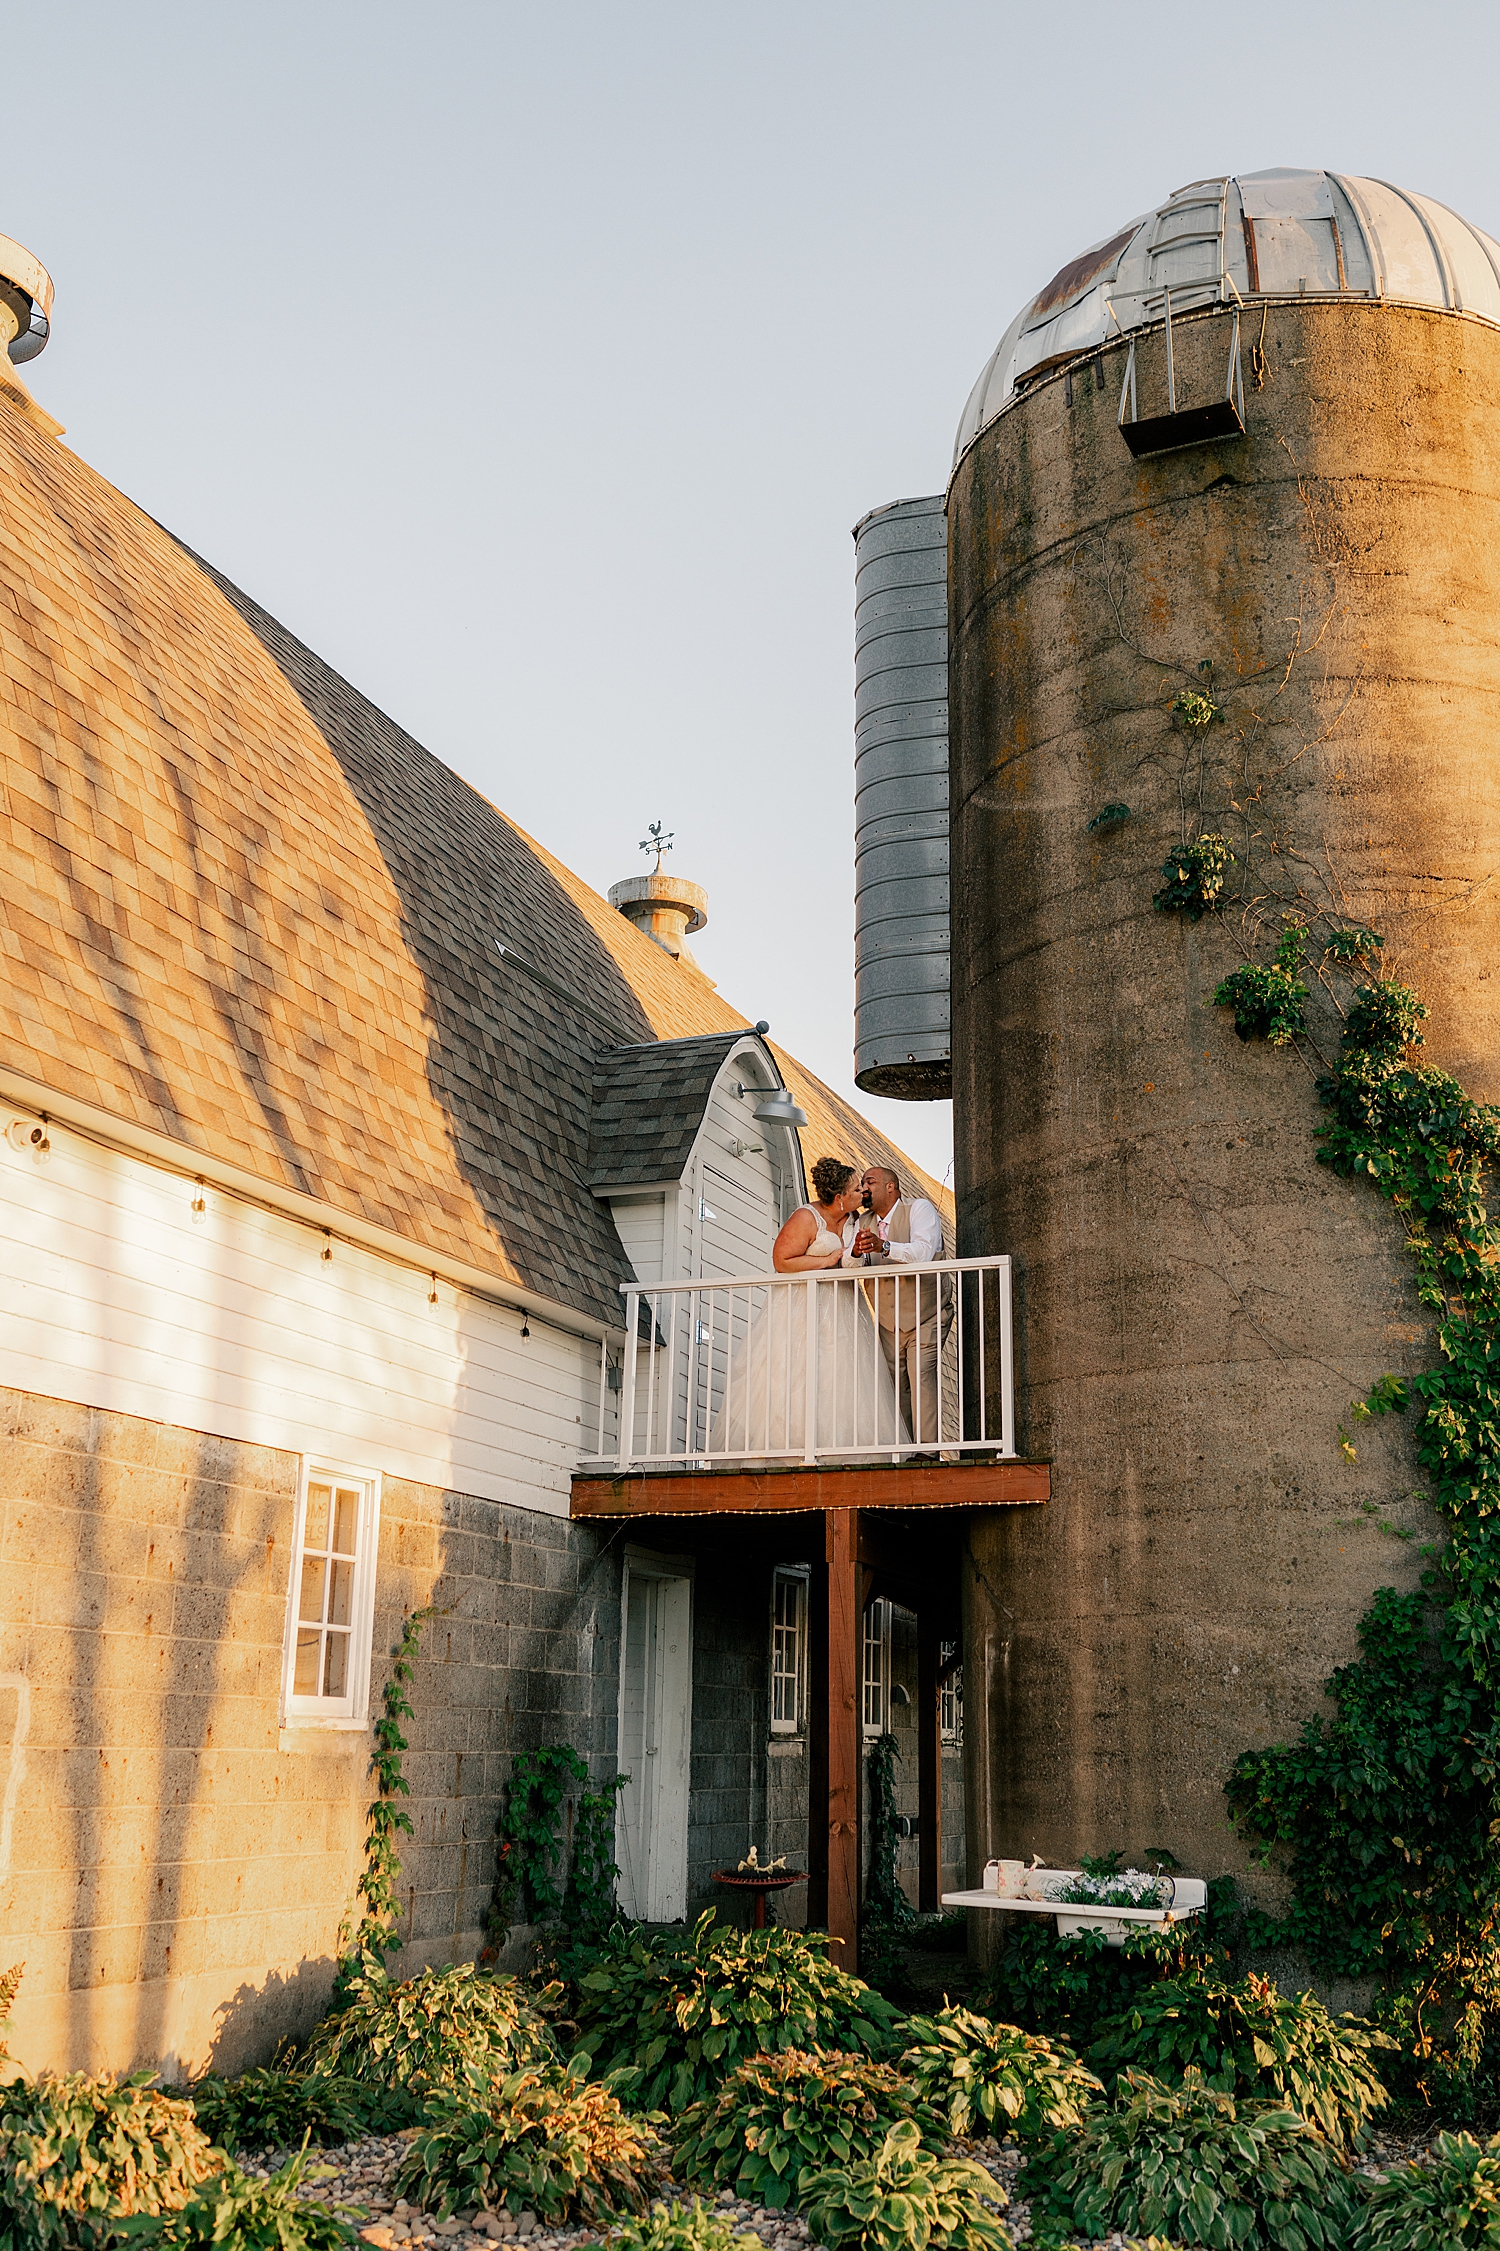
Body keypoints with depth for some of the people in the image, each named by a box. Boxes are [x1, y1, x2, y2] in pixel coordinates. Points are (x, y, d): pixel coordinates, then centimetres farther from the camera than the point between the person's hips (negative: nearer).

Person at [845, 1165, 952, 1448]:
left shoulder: (919, 1208, -10)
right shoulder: (864, 1223, 7)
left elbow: (924, 1252, -28)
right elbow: (848, 1265, -8)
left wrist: (883, 1247, -44)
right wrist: (856, 1252, -32)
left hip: (926, 1315, -6)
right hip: (889, 1320, 6)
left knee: (921, 1375, -19)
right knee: (895, 1384, 3)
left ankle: (927, 1449, -21)